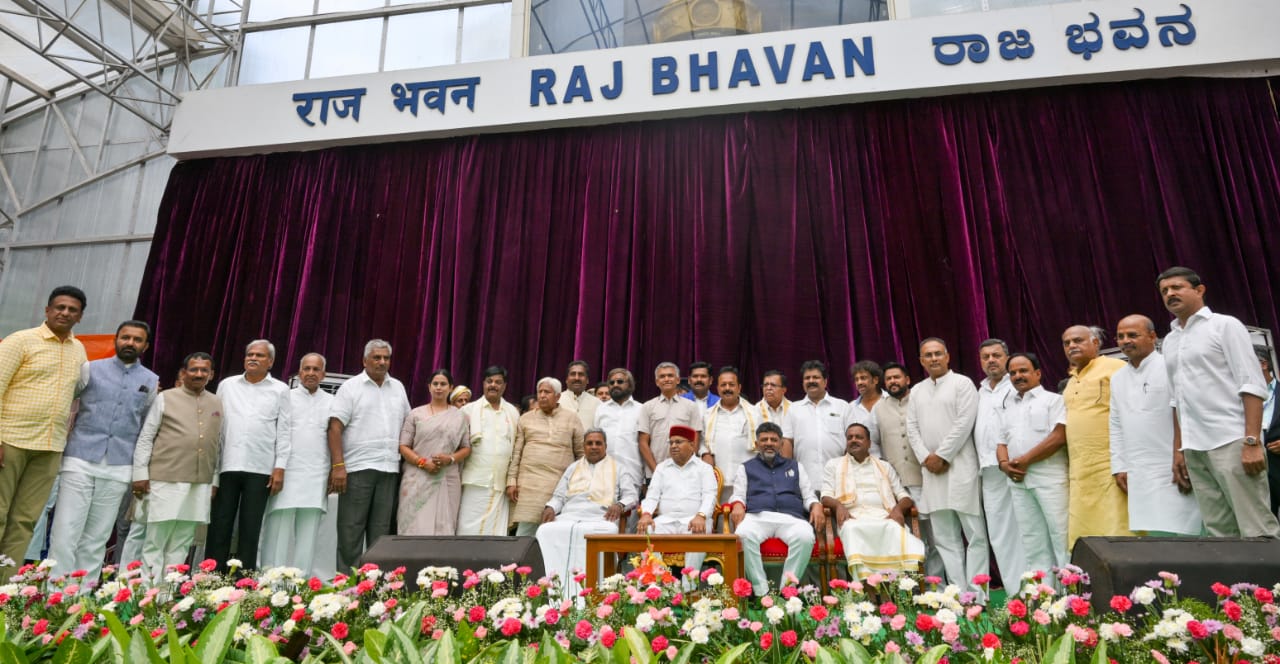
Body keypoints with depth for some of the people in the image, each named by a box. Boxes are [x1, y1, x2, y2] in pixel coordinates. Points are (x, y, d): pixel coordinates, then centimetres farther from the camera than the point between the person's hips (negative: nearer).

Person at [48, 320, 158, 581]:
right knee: (65, 533, -4)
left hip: (118, 469, 1)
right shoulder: (91, 369, 6)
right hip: (80, 461, -1)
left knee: (97, 538, 7)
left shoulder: (151, 380, 9)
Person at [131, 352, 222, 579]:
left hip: (200, 485, 3)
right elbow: (145, 438, 2)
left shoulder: (218, 404, 13)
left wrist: (215, 481, 10)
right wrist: (140, 474, -4)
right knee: (155, 541, 1)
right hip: (165, 481, -3)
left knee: (181, 544, 8)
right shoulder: (165, 398, 4)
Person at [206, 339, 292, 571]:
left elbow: (284, 431, 2)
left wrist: (280, 468, -5)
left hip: (260, 469, -2)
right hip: (226, 465, 2)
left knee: (250, 529, 4)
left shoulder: (280, 390, 5)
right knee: (219, 526, 4)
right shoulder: (227, 385, 11)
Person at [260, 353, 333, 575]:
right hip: (286, 475, -1)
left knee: (308, 535, 4)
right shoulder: (285, 397, 8)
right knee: (278, 532, -2)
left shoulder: (332, 402, 13)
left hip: (316, 480, 2)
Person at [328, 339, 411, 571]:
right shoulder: (351, 387, 0)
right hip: (357, 467, -4)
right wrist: (338, 465, -15)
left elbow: (406, 425, 19)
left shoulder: (398, 388, 14)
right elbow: (335, 427, -7)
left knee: (381, 530, 8)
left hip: (389, 469, 4)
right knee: (351, 530, 1)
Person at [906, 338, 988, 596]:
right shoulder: (916, 391, 16)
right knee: (944, 537, 6)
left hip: (960, 466, -5)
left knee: (974, 533, -2)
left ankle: (977, 593, 3)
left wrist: (942, 456, -11)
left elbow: (964, 424, -10)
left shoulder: (962, 383, 0)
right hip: (931, 469, 5)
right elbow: (912, 428, 10)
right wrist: (925, 457, -4)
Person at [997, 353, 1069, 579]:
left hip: (1049, 477, -5)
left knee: (1060, 533, -5)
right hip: (1018, 480, 6)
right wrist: (1004, 463, -3)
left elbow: (1059, 437, -10)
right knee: (1031, 540, 8)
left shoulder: (1053, 399, 2)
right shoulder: (1006, 406, 20)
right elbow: (1001, 441, 18)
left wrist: (1025, 460, -11)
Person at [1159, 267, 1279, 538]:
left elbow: (1252, 385, -7)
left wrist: (1252, 442, -16)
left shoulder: (1225, 325, 1)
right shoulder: (1169, 341, 17)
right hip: (1194, 448, 5)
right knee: (1220, 531, 5)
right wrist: (1178, 449, 14)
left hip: (1231, 441, -5)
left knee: (1257, 529, -6)